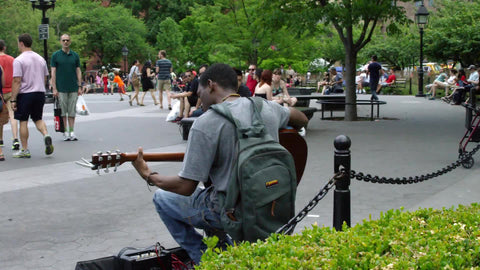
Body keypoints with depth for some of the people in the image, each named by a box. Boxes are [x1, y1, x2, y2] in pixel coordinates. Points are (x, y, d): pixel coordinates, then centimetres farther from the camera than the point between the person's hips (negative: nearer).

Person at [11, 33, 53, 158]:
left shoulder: (19, 60, -10)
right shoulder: (41, 59, 10)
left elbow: (17, 81, -15)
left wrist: (13, 99, -12)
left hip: (25, 94, -6)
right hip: (40, 93, 6)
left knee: (23, 121, 3)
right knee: (38, 119, 17)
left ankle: (24, 150, 7)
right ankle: (46, 136, -11)